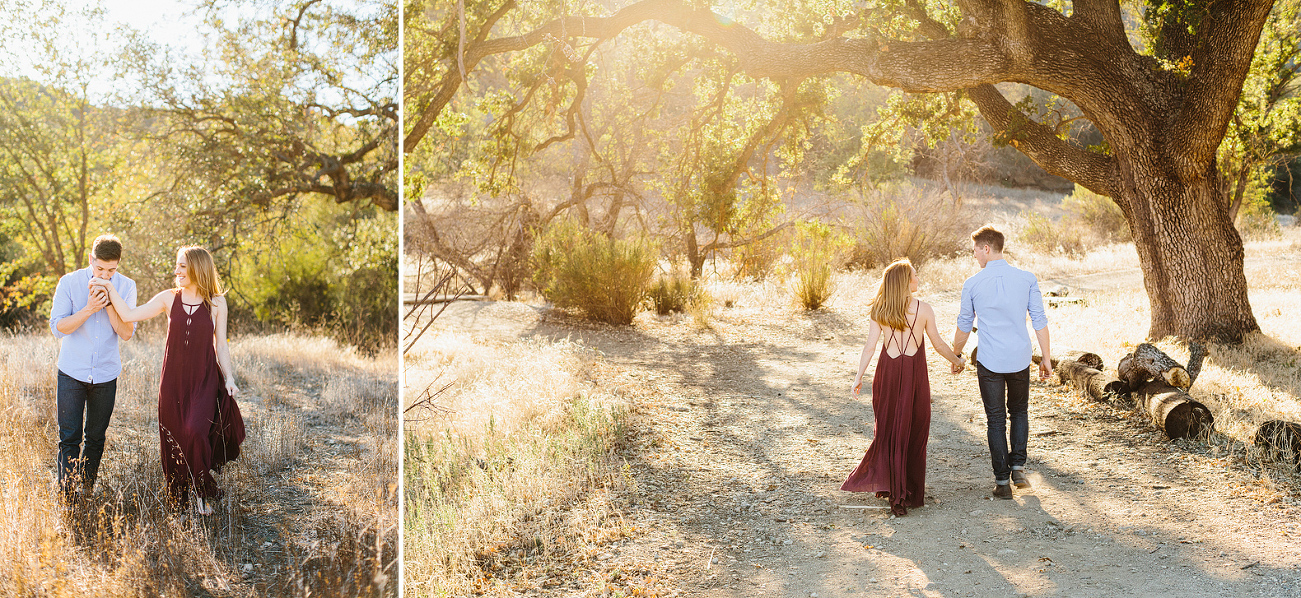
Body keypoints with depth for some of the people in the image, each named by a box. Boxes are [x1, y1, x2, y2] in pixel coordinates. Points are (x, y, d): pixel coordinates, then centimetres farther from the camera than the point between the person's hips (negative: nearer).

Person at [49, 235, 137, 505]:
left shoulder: (126, 287, -2)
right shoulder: (70, 282, -6)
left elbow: (127, 333, -7)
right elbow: (57, 327, -9)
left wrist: (110, 303, -20)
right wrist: (89, 309, -22)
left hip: (106, 374, 2)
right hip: (72, 373, -1)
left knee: (96, 437, 11)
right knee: (69, 437, -3)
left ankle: (86, 487, 28)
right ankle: (66, 496, 5)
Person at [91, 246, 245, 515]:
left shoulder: (217, 303, 1)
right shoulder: (169, 298, 4)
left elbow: (220, 345, 4)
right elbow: (129, 315, -1)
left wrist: (229, 377, -4)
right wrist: (109, 289, -4)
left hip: (204, 379, -2)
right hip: (174, 379, 2)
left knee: (195, 432, -16)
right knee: (174, 438, 4)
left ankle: (202, 493, 4)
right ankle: (178, 500, 22)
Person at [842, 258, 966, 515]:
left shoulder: (879, 311, -2)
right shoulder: (923, 309, -7)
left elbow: (870, 346, -2)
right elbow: (938, 343, 1)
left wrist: (859, 377, 5)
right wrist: (957, 361, 18)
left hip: (887, 371, 2)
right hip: (914, 372, -2)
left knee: (888, 428, 14)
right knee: (913, 431, 8)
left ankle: (887, 483, 10)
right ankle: (910, 493, 13)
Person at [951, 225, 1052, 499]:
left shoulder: (972, 284, -6)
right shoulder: (1026, 279, -4)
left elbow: (964, 326, 4)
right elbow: (1039, 321, -2)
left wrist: (955, 356, 19)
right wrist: (1046, 357, 7)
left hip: (988, 361, -2)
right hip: (1020, 359, 2)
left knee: (996, 419, 8)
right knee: (1019, 412, 23)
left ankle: (1002, 480, 9)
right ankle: (1018, 466, 13)